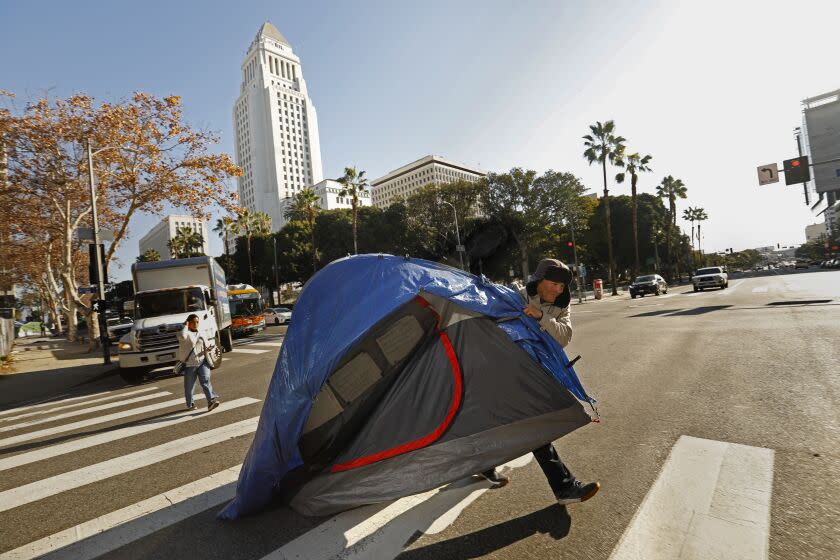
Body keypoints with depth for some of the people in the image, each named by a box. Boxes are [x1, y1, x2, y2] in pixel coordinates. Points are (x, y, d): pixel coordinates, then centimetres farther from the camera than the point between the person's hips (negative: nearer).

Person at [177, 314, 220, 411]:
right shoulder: (186, 333, -3)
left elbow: (206, 346, 24)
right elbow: (182, 336, -30)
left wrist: (208, 349, 0)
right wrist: (186, 326, -13)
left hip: (202, 362, 3)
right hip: (189, 364, -2)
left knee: (205, 381, -12)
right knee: (189, 386, 10)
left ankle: (211, 401, -22)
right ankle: (190, 404, 27)